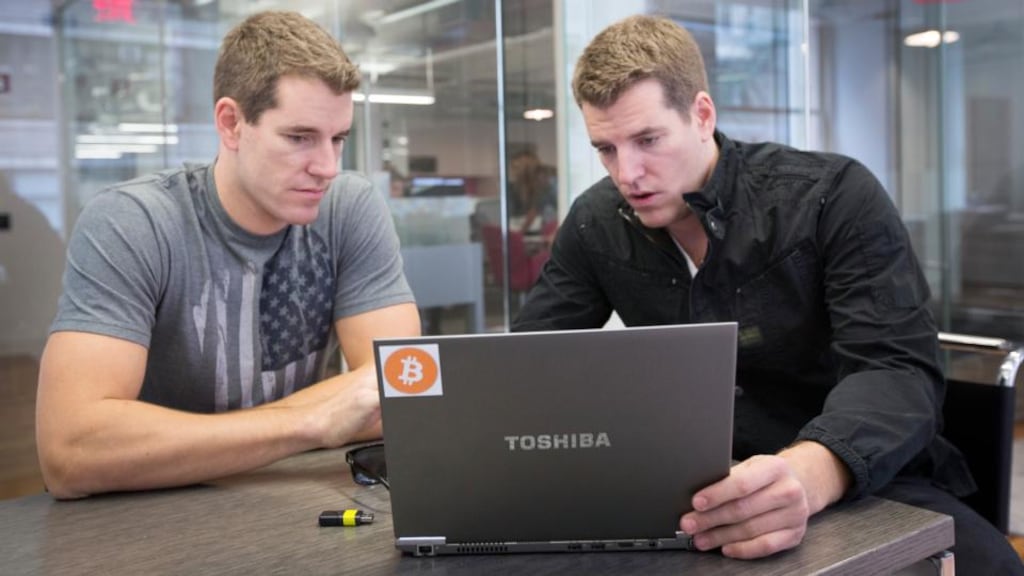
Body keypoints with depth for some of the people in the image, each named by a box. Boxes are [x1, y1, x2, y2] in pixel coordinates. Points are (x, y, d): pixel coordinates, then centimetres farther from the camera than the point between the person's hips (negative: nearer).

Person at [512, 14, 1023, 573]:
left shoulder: (836, 197, -15)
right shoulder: (596, 223, -2)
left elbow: (898, 373, -23)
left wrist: (810, 473, -46)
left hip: (864, 480, -3)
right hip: (697, 484, 3)